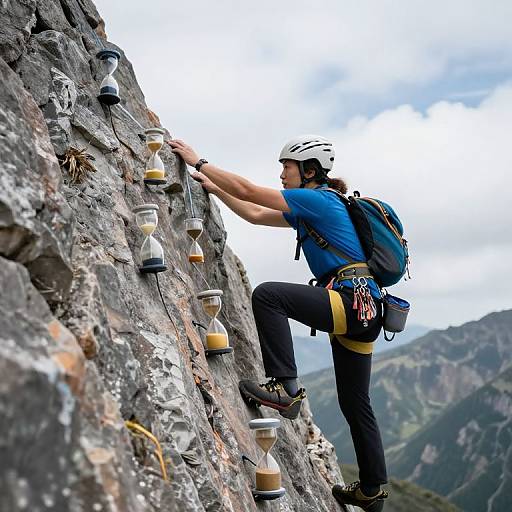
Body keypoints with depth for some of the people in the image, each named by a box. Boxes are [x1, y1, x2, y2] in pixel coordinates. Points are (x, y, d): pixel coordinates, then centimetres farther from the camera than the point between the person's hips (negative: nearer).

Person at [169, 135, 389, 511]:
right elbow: (256, 215, 28)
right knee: (355, 403, 16)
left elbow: (248, 190, -7)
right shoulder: (308, 207, 22)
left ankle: (286, 388, -25)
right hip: (361, 310, 10)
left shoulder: (317, 199, -5)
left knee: (267, 295, -24)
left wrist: (199, 162, 0)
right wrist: (214, 187, 28)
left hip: (353, 299, -10)